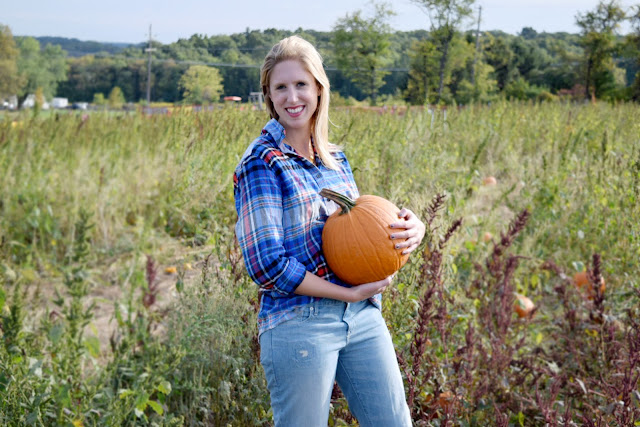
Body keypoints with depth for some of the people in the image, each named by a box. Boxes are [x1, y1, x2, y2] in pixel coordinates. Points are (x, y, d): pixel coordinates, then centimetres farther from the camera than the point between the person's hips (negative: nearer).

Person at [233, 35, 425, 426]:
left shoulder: (336, 159, 11)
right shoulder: (262, 164, -8)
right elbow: (267, 265, -14)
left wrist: (412, 228, -3)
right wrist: (349, 293, -14)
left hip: (363, 318, 6)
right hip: (298, 324, -6)